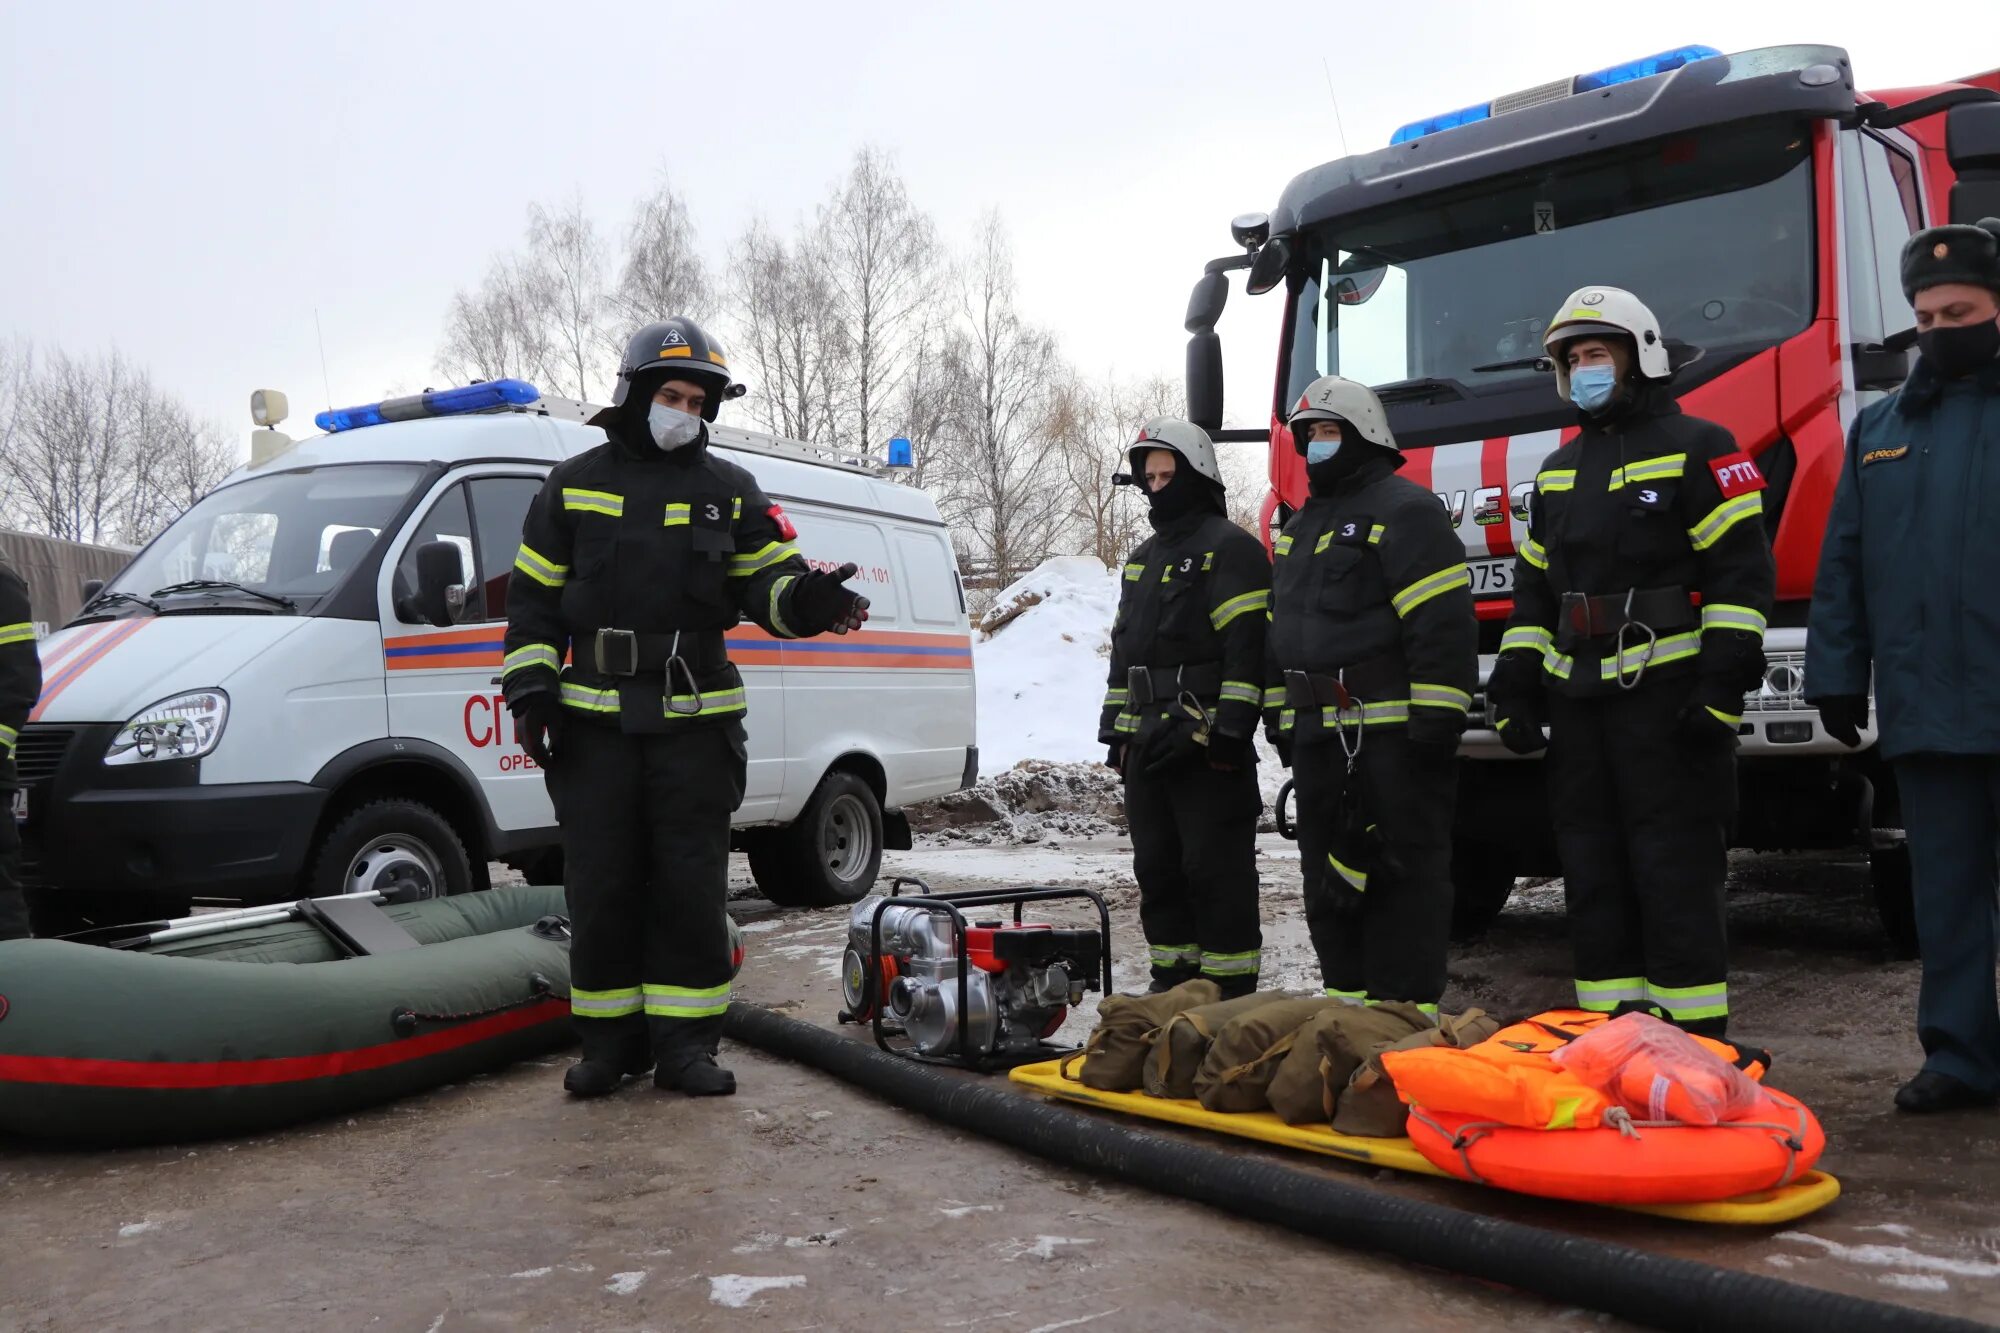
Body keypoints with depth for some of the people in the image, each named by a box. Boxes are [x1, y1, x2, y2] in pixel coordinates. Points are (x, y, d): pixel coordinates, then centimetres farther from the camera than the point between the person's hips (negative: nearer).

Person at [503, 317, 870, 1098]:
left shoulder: (729, 492, 9)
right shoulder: (574, 484, 8)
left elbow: (768, 580, 3)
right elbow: (534, 597, 9)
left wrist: (808, 600, -21)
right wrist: (529, 688, -1)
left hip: (696, 720, 0)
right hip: (594, 720, 0)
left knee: (692, 886, 2)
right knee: (602, 886, 4)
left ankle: (683, 1042, 10)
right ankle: (610, 1040, 17)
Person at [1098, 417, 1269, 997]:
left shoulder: (1231, 548, -6)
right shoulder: (1143, 558, 22)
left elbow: (1247, 645, -15)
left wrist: (1230, 732, -20)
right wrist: (1117, 729, 19)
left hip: (1208, 743, -9)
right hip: (1148, 742, 9)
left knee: (1216, 868, -6)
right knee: (1157, 866, 12)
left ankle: (1230, 988, 1)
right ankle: (1174, 979, 22)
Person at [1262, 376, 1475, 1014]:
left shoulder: (1403, 510, -7)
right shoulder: (1298, 529, 21)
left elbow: (1443, 622, -16)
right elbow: (1281, 633, 26)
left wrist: (1435, 723, -20)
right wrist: (1281, 722, 21)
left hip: (1391, 737, -9)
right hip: (1318, 740, 9)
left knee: (1404, 871, -3)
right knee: (1330, 875, 13)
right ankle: (1348, 1001, 24)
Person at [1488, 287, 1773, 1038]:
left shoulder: (1695, 448, -2)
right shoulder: (1558, 470, 20)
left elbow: (1743, 571, -9)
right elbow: (1533, 587, 21)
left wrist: (1722, 683, -16)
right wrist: (1515, 685, 13)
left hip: (1666, 695, -7)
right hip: (1578, 701, 7)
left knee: (1675, 869, -5)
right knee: (1594, 871, 9)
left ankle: (1692, 1036, 2)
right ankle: (1612, 1029, 18)